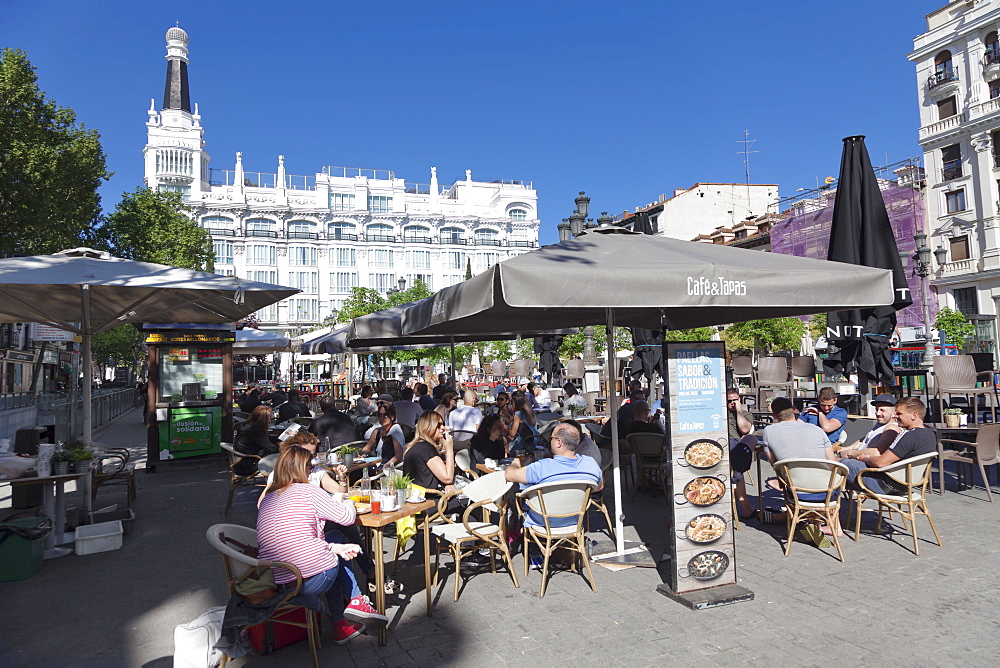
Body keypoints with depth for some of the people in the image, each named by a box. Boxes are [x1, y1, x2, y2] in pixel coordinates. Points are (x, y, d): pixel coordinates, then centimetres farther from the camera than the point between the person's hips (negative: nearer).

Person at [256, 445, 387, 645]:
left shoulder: (267, 498, 16)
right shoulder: (308, 491, -5)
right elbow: (347, 517, -1)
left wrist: (335, 547, 11)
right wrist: (350, 505, 23)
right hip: (310, 581, -6)